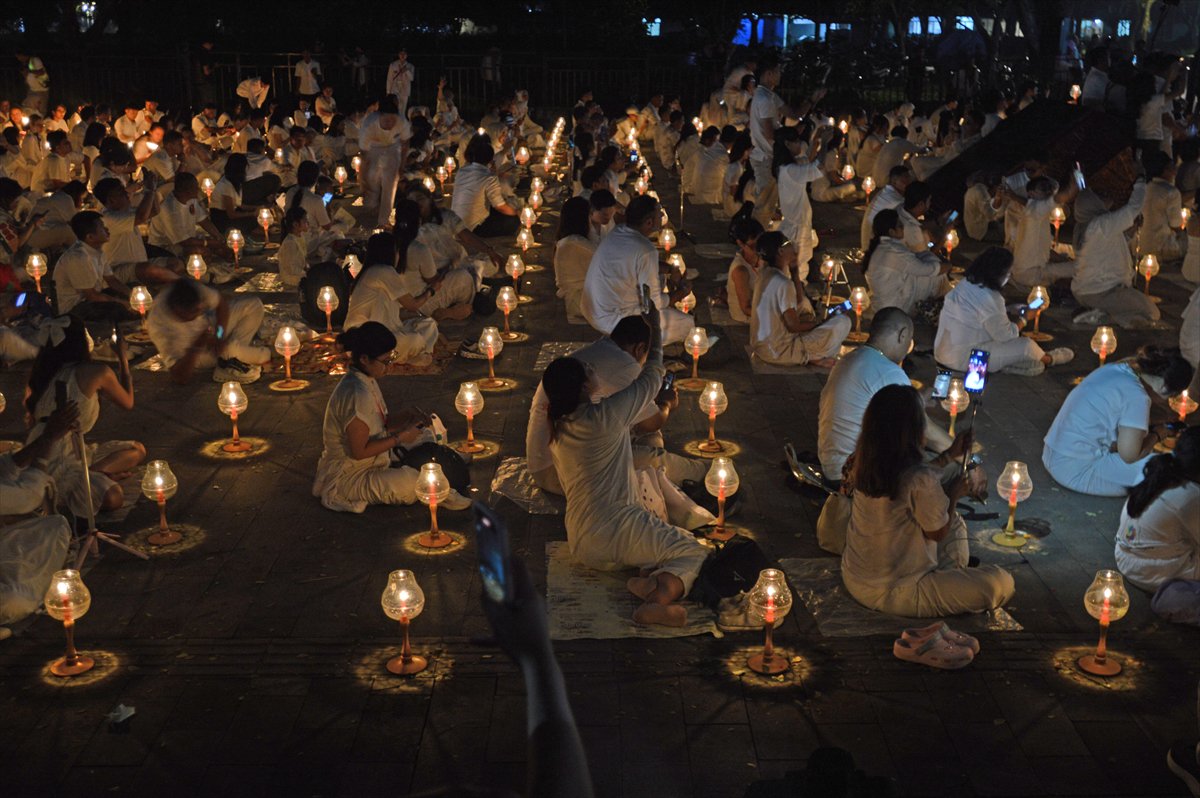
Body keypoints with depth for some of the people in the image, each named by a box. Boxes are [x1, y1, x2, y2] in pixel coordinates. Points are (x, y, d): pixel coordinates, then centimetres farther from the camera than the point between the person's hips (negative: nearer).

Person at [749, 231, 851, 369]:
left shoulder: (765, 273, 4)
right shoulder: (783, 283, -24)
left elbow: (799, 301, 13)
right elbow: (793, 326, -18)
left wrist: (794, 272, 5)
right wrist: (817, 324, -1)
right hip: (778, 352, -9)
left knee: (805, 304, 28)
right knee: (843, 322, -7)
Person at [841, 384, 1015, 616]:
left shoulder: (864, 462, -7)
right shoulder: (920, 480, -30)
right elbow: (938, 533, -13)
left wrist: (950, 455, 18)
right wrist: (953, 494, 1)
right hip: (891, 593, -8)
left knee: (954, 521, 25)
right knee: (1001, 583, -10)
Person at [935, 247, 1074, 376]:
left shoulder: (967, 283, 2)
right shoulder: (989, 299, -24)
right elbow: (1005, 335, -13)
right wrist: (1024, 319, 3)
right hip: (963, 359, -9)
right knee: (1026, 345, -3)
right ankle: (1048, 359, 23)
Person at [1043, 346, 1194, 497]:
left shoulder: (1114, 368, 5)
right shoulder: (1137, 396, -20)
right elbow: (1129, 455, -17)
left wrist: (1151, 427, 11)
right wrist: (1156, 435, 0)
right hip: (1075, 471, -9)